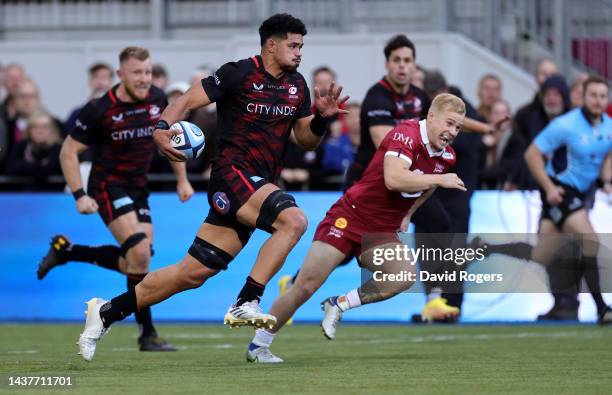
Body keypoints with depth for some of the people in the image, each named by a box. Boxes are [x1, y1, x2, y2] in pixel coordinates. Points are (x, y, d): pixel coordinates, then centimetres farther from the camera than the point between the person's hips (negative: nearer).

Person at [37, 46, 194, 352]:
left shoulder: (158, 100, -2)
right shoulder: (100, 110, -17)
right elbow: (69, 152, -10)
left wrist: (182, 179, 14)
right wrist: (79, 195, -17)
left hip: (138, 188, 7)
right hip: (108, 186, -7)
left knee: (135, 263, 4)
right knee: (140, 253, -20)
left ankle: (65, 251, 24)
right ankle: (147, 334, -11)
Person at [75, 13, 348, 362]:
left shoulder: (297, 86, 14)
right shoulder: (240, 73, -7)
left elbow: (307, 139, 20)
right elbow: (188, 100, -7)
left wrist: (322, 118, -1)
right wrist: (162, 128, -25)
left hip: (261, 186, 7)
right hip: (233, 173, -7)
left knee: (193, 273, 5)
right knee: (294, 219, -30)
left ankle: (106, 312, 15)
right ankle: (246, 304, -27)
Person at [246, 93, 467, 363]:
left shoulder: (446, 157, 4)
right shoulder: (406, 134, -19)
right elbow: (393, 179, -36)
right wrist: (439, 180, -29)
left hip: (382, 232, 6)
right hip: (349, 217, -6)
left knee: (405, 275, -23)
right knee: (307, 284, -12)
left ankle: (339, 304, -4)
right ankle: (258, 345, 4)